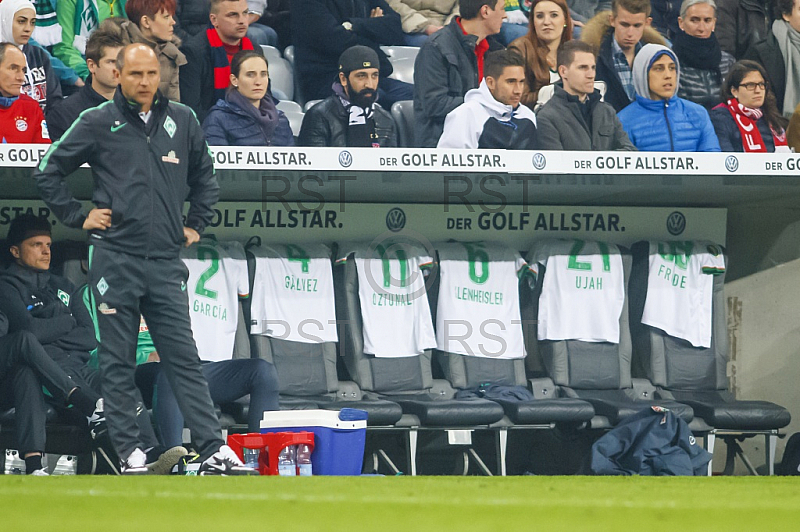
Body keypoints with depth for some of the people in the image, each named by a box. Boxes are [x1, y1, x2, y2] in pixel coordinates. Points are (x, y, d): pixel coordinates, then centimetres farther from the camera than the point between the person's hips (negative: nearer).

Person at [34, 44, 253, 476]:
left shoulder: (182, 121, 10)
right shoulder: (98, 124, 1)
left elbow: (205, 177, 26)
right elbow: (48, 172, 8)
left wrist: (195, 224, 18)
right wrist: (77, 217, 3)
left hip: (166, 261, 2)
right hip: (115, 258, -2)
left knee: (185, 359, -1)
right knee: (118, 365, 1)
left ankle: (214, 452, -6)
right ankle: (130, 453, 5)